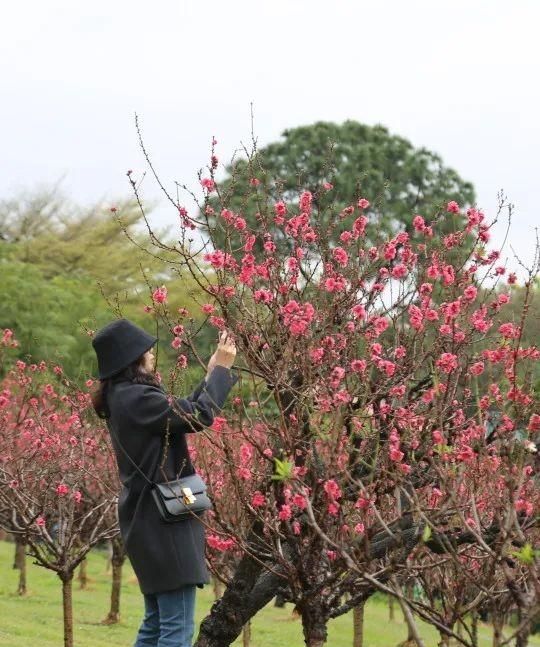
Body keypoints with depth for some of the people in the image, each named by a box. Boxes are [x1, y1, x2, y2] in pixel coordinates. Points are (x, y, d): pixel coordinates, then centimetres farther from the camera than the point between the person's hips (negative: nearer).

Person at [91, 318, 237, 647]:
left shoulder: (122, 398, 12)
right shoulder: (137, 398, -18)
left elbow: (183, 413, 19)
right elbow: (200, 415, -18)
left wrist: (212, 373, 14)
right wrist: (222, 369, -7)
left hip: (151, 520, 10)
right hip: (164, 521, -10)